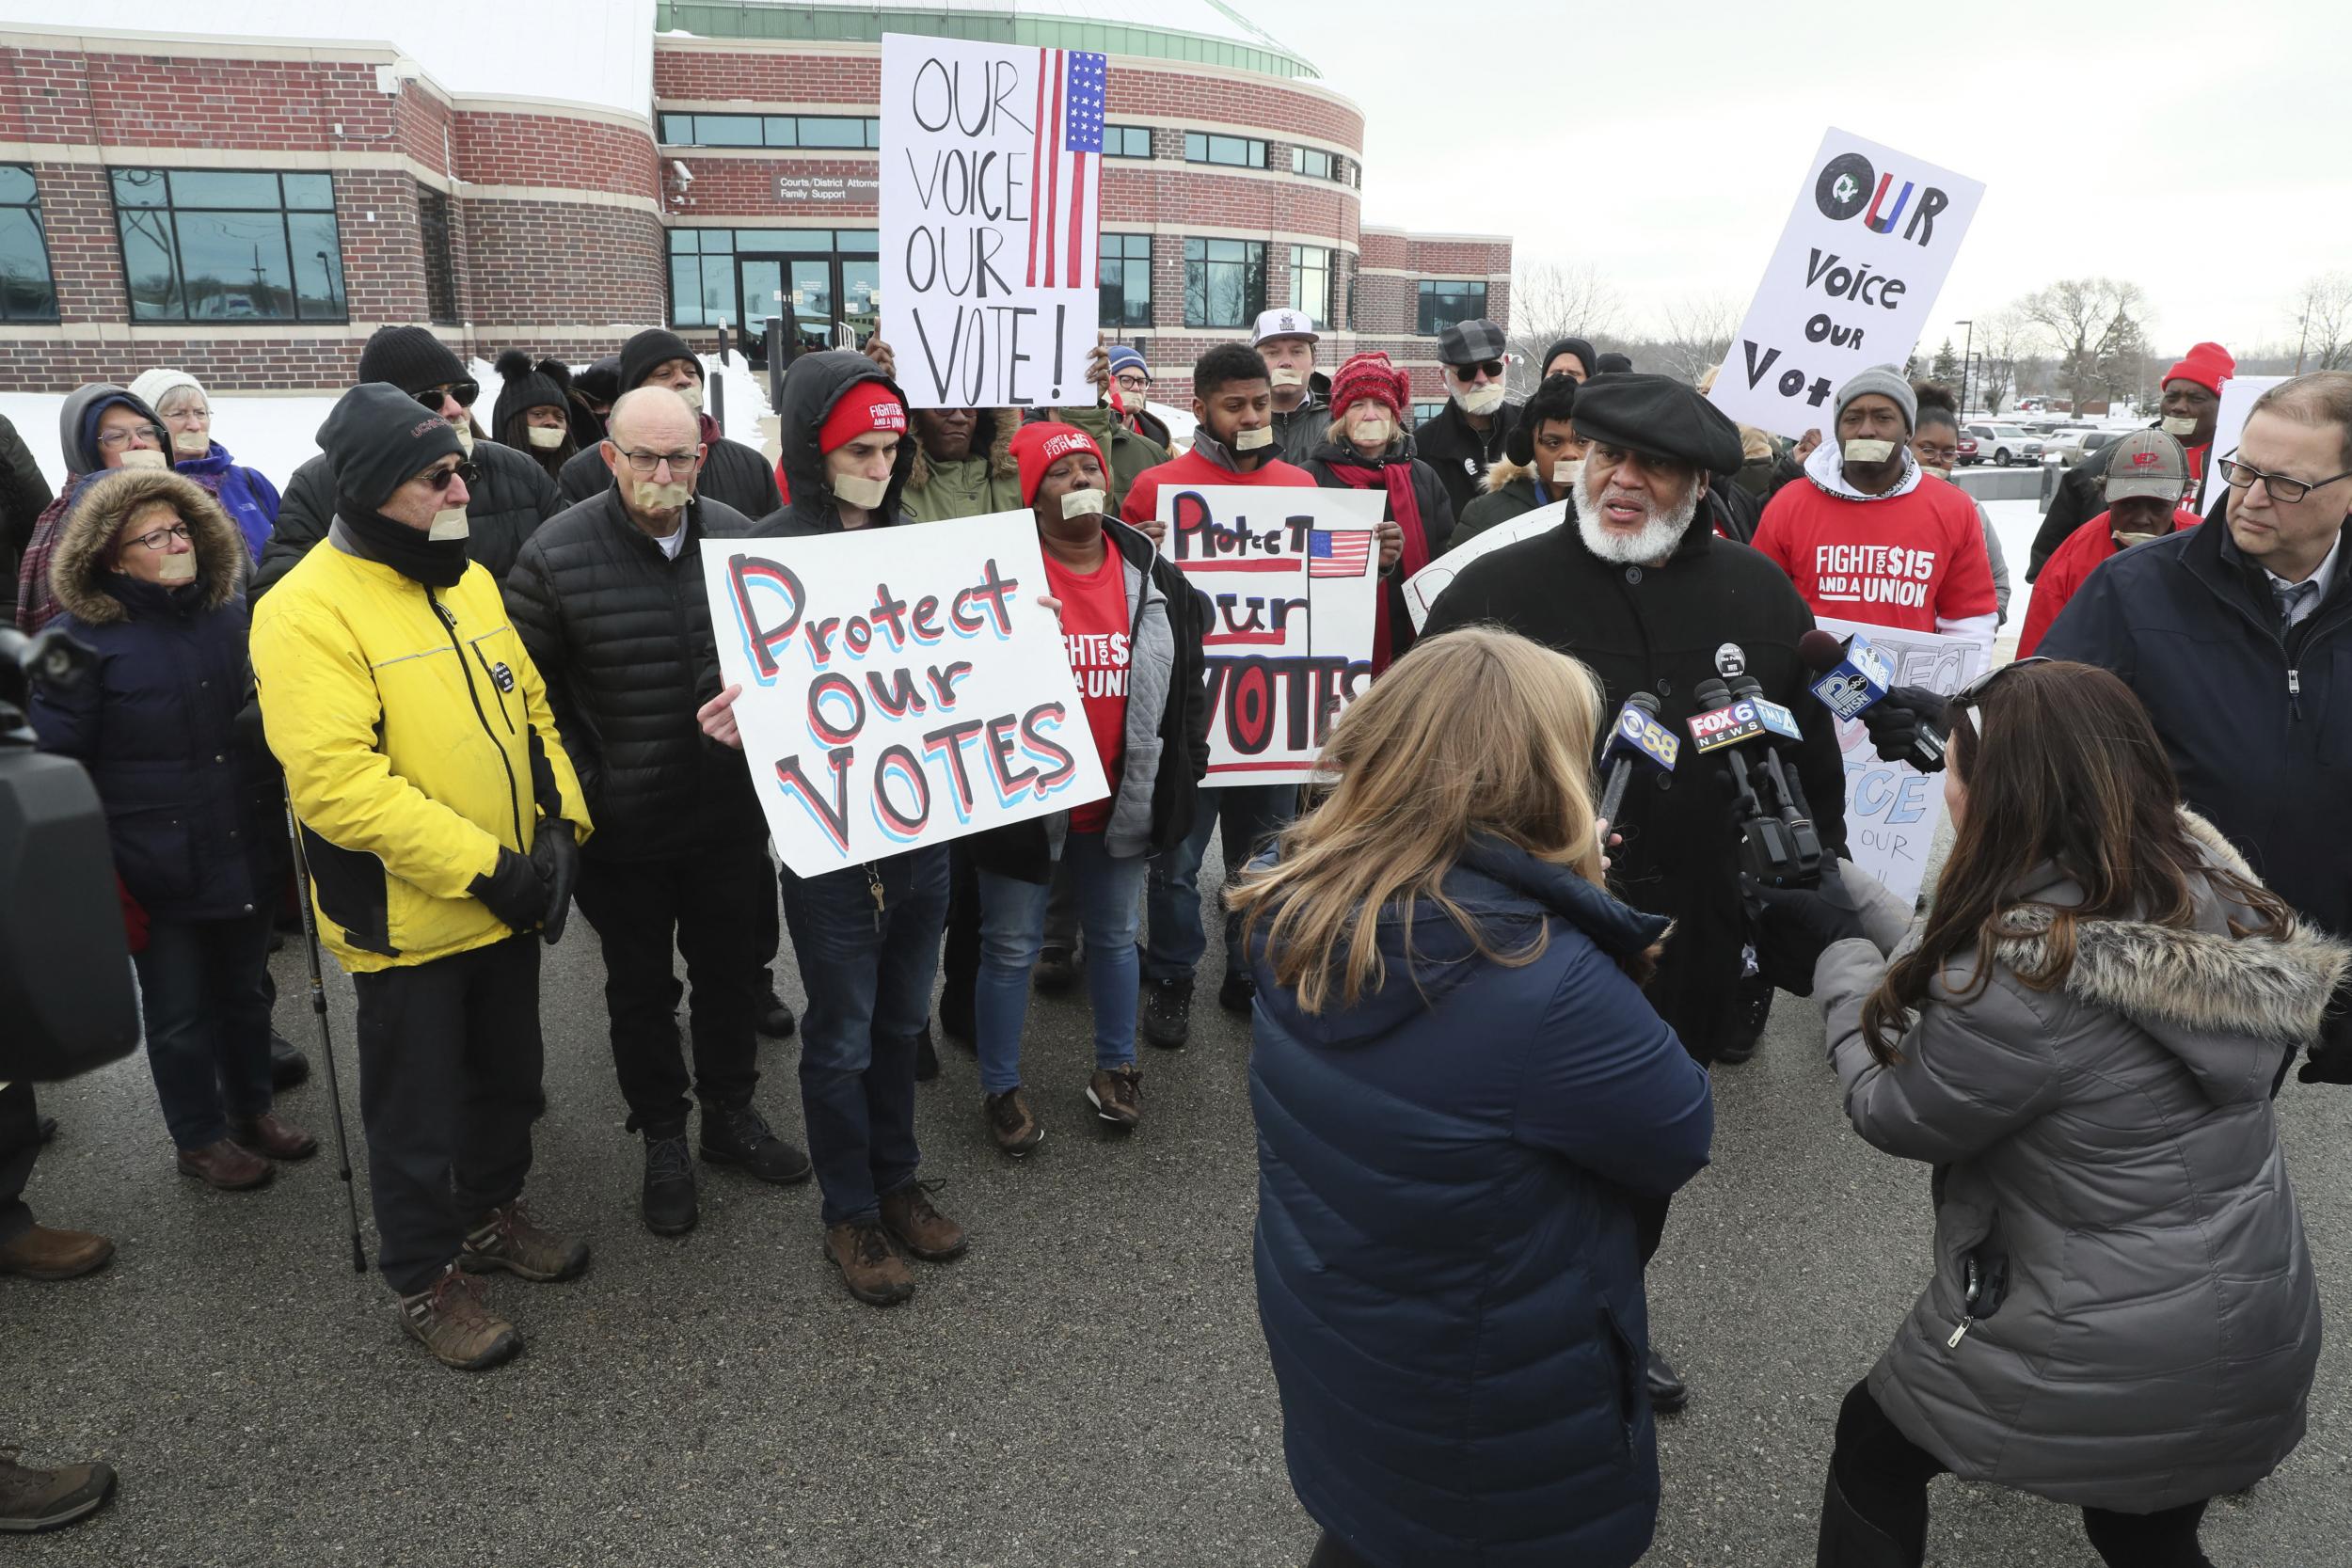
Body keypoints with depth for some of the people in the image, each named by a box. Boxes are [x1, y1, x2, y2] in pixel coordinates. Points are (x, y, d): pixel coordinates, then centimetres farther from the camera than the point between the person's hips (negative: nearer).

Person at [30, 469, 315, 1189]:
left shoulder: (231, 615, 5)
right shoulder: (82, 637, -10)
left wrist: (281, 828, 16)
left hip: (245, 853, 4)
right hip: (158, 868, -4)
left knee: (244, 991, 18)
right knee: (179, 1010, 10)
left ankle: (251, 1110, 37)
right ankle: (200, 1138, 27)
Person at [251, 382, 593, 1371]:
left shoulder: (470, 581, 6)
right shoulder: (308, 610, -18)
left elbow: (531, 707, 10)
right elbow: (334, 781, -26)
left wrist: (559, 826, -4)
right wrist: (485, 866, -25)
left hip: (508, 904, 7)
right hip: (407, 919, -7)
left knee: (509, 1075, 22)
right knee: (418, 1108, 11)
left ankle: (491, 1213, 44)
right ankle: (426, 1276, 30)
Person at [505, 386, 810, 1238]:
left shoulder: (739, 537, -3)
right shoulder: (555, 553, -13)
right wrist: (577, 785, -10)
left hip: (731, 816, 3)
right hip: (622, 827, -3)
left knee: (732, 972, 18)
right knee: (641, 989, 15)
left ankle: (730, 1114, 40)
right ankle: (663, 1138, 34)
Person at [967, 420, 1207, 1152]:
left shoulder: (1154, 574, 2)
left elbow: (1188, 675, 10)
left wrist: (1185, 767, 8)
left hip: (1122, 801, 4)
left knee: (1113, 935, 20)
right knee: (1010, 948, 10)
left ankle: (1116, 1066, 39)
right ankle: (1001, 1088, 28)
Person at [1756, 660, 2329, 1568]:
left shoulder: (2024, 977, -32)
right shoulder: (2209, 886, -8)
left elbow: (1892, 1110, -14)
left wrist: (1837, 948, -3)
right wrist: (1839, 886, 6)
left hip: (2102, 1367, -7)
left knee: (1873, 1452, 22)